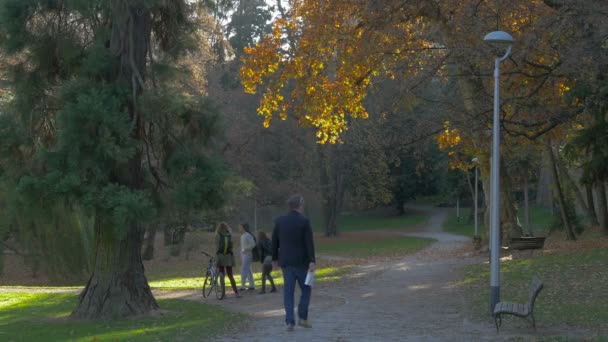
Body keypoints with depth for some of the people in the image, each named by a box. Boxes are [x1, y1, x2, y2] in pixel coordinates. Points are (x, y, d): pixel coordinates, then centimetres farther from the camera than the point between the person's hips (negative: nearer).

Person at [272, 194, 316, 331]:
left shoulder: (280, 221, 3)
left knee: (288, 291, 4)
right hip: (301, 261, -3)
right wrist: (312, 261, -15)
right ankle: (302, 317, 3)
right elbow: (309, 242, -14)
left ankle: (290, 321, -2)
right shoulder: (304, 221, -9)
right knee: (306, 289, 12)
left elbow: (275, 241, 7)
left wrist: (275, 258, 17)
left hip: (286, 262, 3)